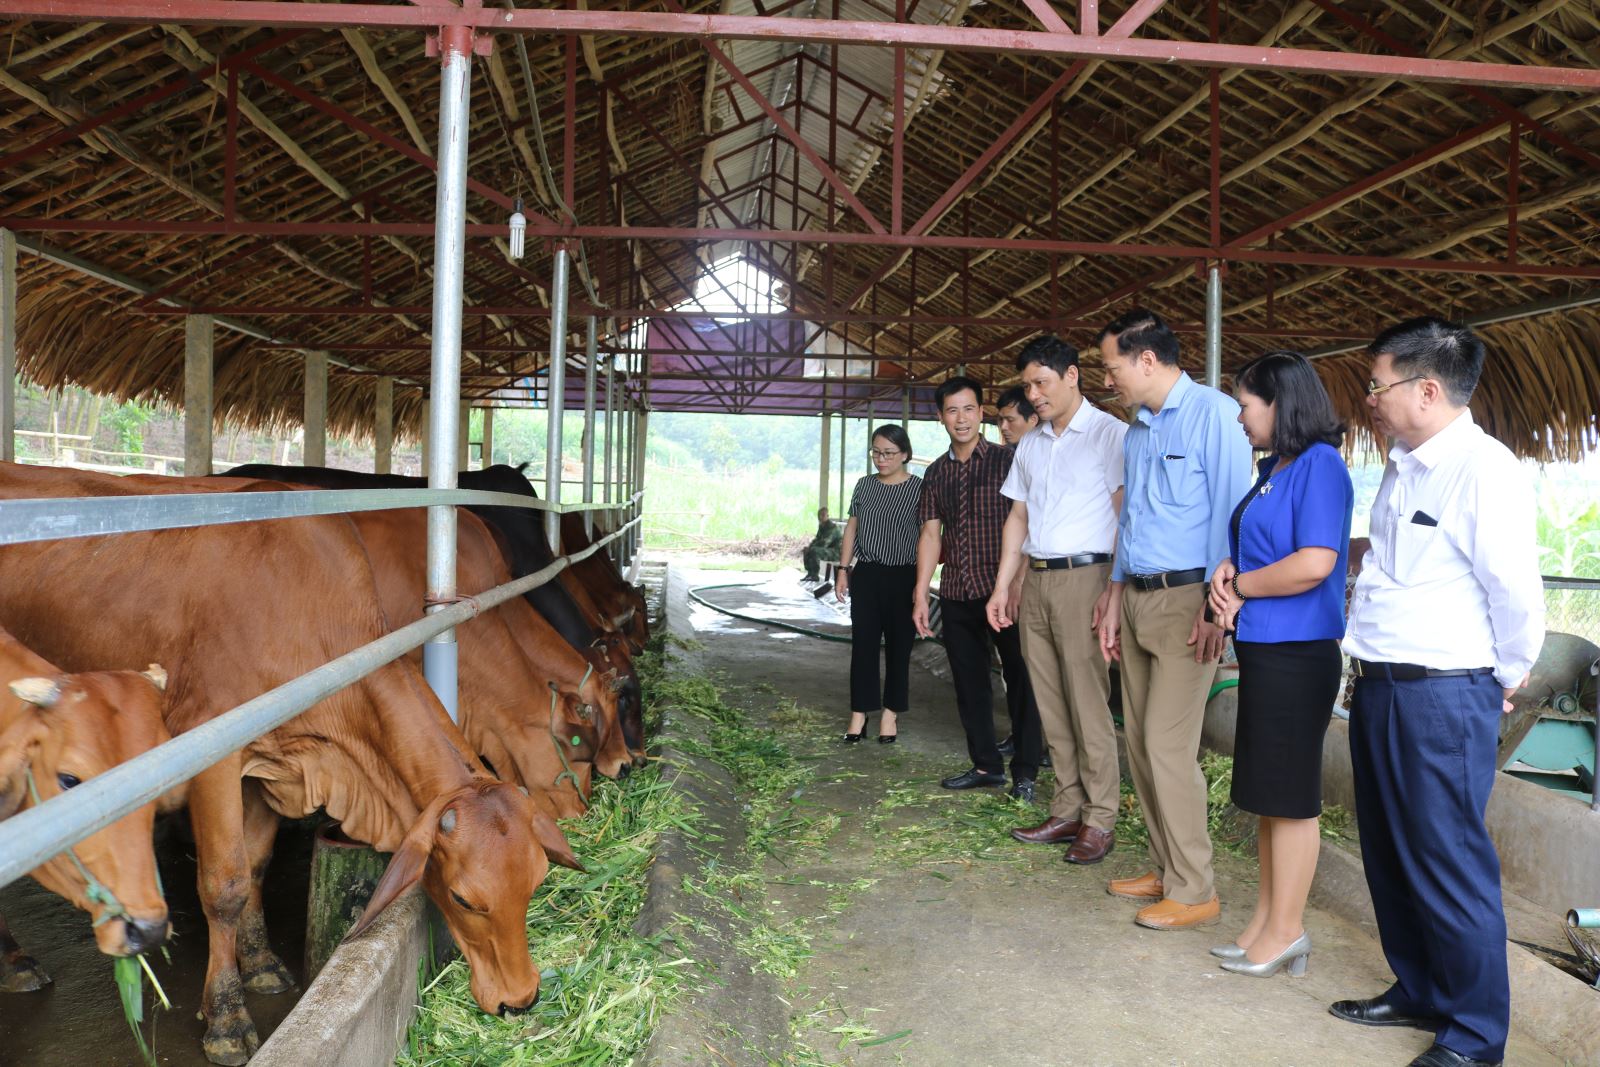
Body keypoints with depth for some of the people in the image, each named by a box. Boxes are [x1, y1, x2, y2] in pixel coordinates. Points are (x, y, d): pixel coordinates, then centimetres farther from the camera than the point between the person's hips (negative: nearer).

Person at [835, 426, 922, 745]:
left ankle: (890, 713, 15)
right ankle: (859, 713, 10)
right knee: (863, 644, 3)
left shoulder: (919, 488, -6)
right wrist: (844, 569, 8)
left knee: (898, 646, 6)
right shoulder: (864, 485, 7)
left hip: (903, 577, -3)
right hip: (866, 575, 3)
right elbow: (852, 527, 13)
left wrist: (923, 581, -11)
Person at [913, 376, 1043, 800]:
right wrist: (920, 596, 7)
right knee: (969, 683, 12)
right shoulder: (937, 472, 11)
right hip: (957, 594, 5)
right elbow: (931, 534, 11)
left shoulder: (1007, 460, -3)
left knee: (1020, 679, 1)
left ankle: (1025, 772, 12)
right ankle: (986, 765, 25)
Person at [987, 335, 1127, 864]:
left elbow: (1125, 515, -9)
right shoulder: (1030, 444, 17)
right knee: (1051, 707, 9)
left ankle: (1100, 821, 6)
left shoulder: (1110, 434, -4)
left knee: (1088, 706, -4)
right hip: (1035, 580, 7)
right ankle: (1068, 812, 19)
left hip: (1082, 577, -7)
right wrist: (1001, 587, 14)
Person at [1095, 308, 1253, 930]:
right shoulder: (1136, 429, 16)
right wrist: (1115, 599, 20)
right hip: (1137, 599, 9)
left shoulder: (1213, 413, -10)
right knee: (1139, 742, 11)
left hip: (1185, 599, -9)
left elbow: (1230, 511, -15)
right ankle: (1165, 869, 24)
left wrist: (1214, 605, -18)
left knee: (1168, 747, -8)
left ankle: (1193, 892, 5)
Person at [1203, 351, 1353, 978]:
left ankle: (1285, 931, 14)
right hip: (1262, 647, 10)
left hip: (1296, 654, -9)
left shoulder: (1319, 466, -14)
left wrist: (1239, 585, -11)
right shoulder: (1271, 469, 13)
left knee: (1290, 795, 1)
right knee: (1267, 791, 15)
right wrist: (1228, 571, 0)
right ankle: (1267, 919, 27)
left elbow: (1314, 564, -25)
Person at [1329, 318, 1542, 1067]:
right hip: (1378, 688, 9)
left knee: (1449, 866, 3)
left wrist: (1508, 677, -4)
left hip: (1442, 697, -9)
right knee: (1388, 853, 20)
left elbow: (1515, 590, -17)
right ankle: (1418, 993, 39)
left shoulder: (1486, 471, -17)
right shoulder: (1402, 468, 10)